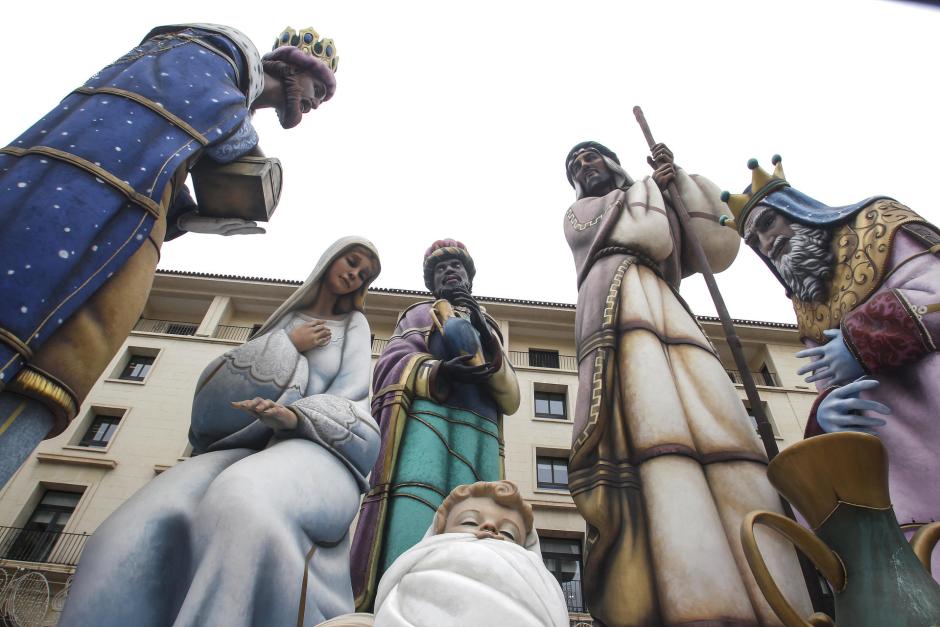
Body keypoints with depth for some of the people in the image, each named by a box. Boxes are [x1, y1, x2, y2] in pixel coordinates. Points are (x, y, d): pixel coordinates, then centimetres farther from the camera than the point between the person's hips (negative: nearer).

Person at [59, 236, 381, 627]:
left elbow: (353, 390, 3)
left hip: (315, 445, -3)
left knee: (242, 505, -42)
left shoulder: (354, 323, 22)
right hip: (249, 447, 4)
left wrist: (296, 414, -17)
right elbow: (215, 385, 18)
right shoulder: (285, 320, 29)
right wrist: (287, 344, 7)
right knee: (140, 533, -28)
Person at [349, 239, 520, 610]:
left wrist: (489, 348, -3)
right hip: (425, 423, -2)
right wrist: (436, 372, -17)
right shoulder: (418, 314, 26)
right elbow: (392, 365, 5)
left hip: (480, 439, 3)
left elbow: (510, 399, 16)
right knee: (412, 539, -22)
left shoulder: (488, 327, 32)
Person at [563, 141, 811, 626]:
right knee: (657, 440, -27)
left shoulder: (665, 207, 37)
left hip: (669, 314, 5)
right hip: (616, 305, -4)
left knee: (724, 439, -17)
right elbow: (651, 237, 6)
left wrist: (681, 179, 21)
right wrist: (648, 186, 25)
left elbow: (716, 252, 17)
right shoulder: (580, 212, 24)